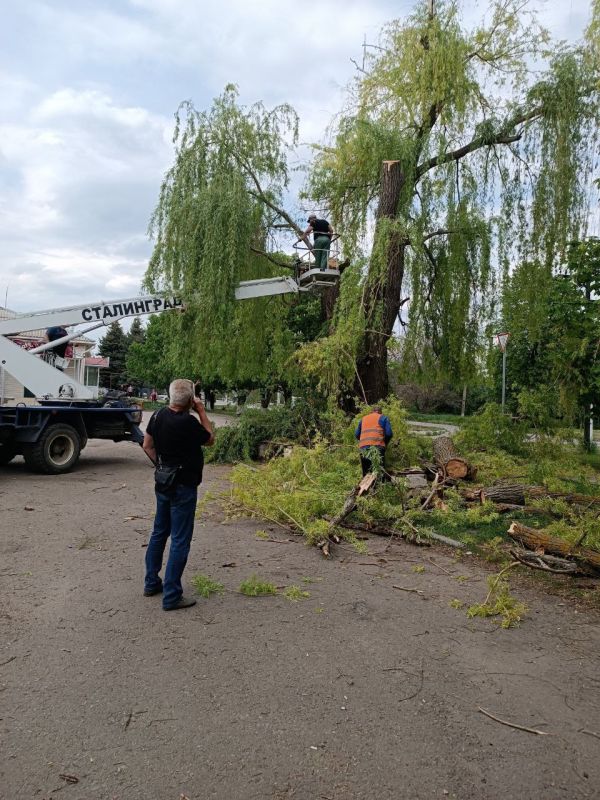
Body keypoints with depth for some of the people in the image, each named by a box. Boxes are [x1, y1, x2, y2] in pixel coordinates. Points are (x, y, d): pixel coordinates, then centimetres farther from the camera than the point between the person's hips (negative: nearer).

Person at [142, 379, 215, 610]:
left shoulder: (158, 415, -1)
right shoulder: (188, 422, -24)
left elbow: (147, 445, 9)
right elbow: (210, 439, -7)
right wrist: (202, 412, -2)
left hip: (163, 484, 8)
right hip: (183, 487, -8)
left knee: (159, 533, 20)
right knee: (180, 541, 1)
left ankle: (151, 583, 32)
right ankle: (171, 596, 7)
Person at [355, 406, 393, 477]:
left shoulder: (363, 418, 26)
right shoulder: (383, 418, 15)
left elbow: (357, 434, 23)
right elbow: (389, 433, 4)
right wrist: (385, 443, 19)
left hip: (363, 447, 4)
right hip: (377, 446, -4)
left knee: (366, 472, 8)